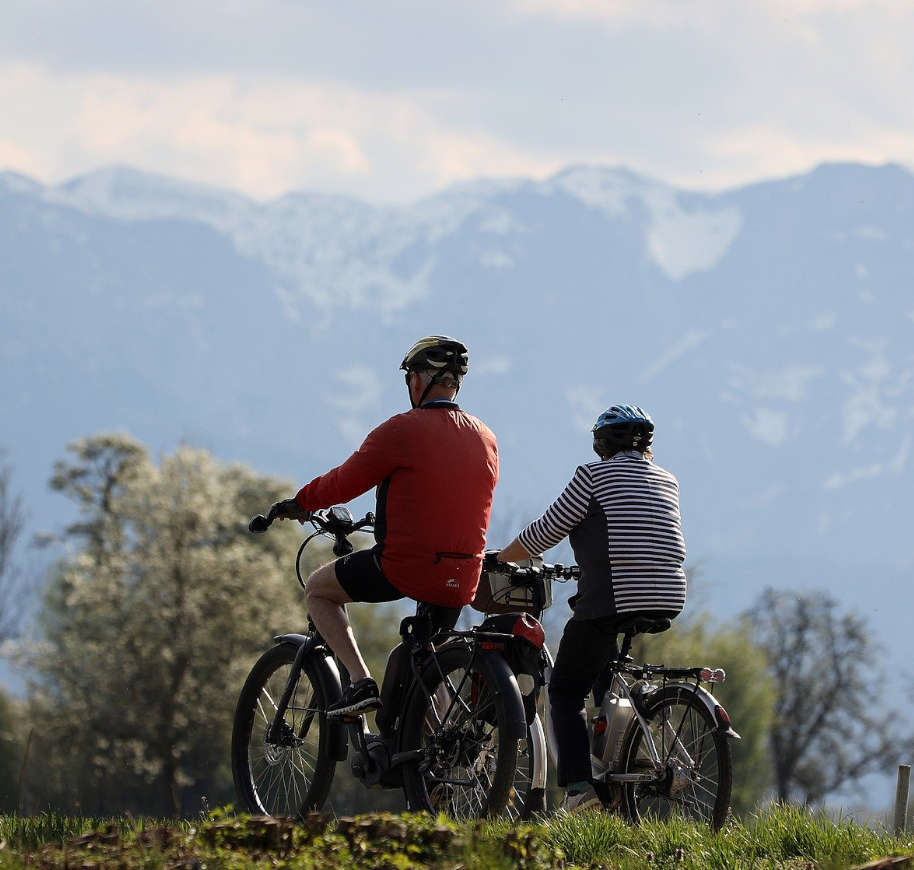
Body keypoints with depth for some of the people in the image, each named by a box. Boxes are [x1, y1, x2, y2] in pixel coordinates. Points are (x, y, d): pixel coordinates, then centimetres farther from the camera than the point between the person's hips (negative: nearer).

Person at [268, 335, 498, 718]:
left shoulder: (402, 431, -10)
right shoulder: (486, 439, 9)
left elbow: (343, 483, -2)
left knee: (318, 590, 17)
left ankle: (360, 682, 1)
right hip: (463, 581, 6)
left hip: (404, 566, -6)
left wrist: (299, 503, 17)